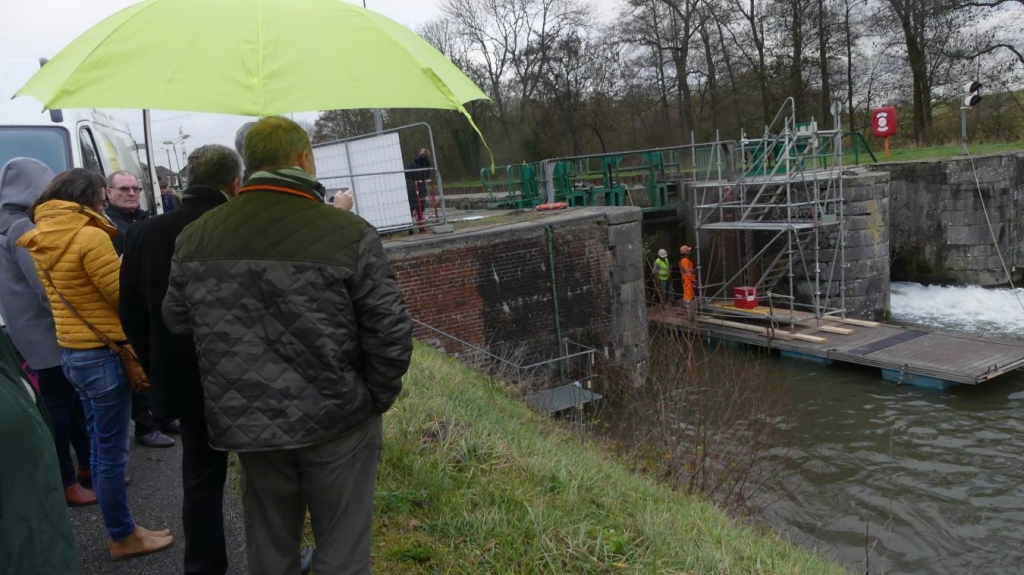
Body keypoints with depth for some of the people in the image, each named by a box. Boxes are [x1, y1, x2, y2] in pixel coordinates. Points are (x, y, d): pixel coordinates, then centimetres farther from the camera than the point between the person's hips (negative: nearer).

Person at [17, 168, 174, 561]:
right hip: (101, 354, -9)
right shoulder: (90, 237, -18)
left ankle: (120, 530, 29)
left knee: (101, 446, 17)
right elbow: (124, 295, -15)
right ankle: (124, 537, 16)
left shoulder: (40, 242, 8)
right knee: (112, 450, 3)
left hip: (71, 351, 9)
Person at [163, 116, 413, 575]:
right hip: (336, 422, -4)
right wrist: (374, 400, 1)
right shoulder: (349, 233, -16)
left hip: (246, 424, 4)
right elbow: (390, 333, -14)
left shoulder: (195, 238, -2)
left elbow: (177, 323, 9)